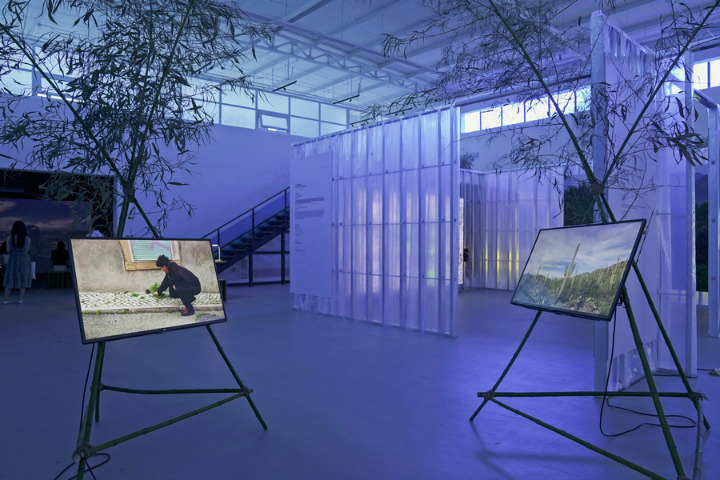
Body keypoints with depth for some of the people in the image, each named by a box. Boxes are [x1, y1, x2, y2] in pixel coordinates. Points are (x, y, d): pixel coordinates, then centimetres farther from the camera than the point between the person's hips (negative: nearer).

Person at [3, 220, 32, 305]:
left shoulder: (10, 238, -5)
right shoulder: (27, 238, -6)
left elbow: (8, 250, 3)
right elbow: (27, 249, 5)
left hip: (13, 259, 1)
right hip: (24, 260, 0)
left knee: (10, 279, 8)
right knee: (23, 279, 7)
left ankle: (5, 300, 5)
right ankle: (20, 299, 2)